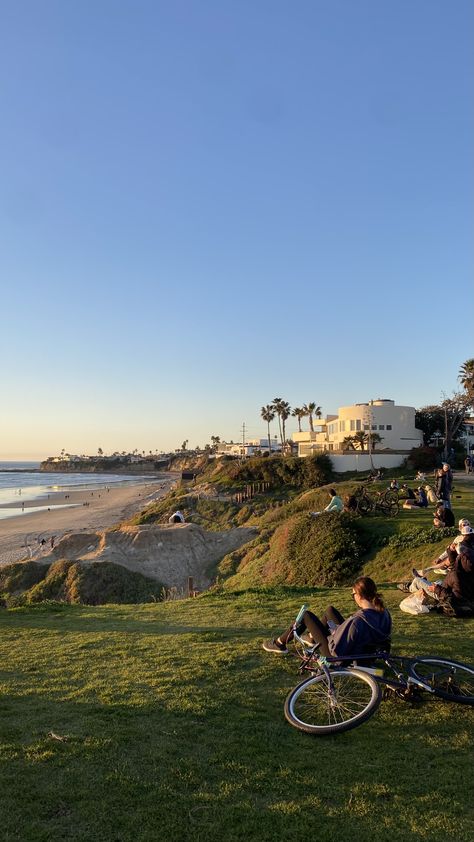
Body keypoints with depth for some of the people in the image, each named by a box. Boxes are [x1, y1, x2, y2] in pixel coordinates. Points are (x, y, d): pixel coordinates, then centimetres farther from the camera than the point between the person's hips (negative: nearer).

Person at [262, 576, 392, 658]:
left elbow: (336, 651, -32)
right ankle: (313, 637, 45)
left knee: (306, 615, 3)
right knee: (330, 609, 21)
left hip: (340, 657, -7)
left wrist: (333, 634, -10)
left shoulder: (357, 621, -38)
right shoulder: (385, 614, -16)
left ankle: (280, 643, 23)